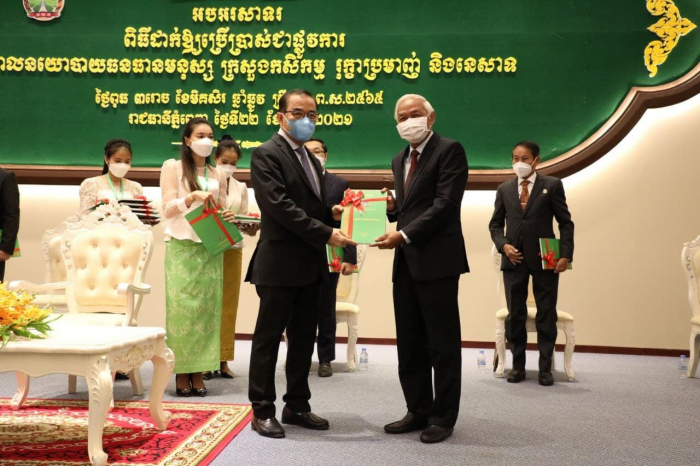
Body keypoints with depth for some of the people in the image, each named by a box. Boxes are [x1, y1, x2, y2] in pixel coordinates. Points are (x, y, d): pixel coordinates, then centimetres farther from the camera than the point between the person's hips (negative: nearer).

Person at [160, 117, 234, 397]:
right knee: (182, 308, -5)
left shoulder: (217, 175, 15)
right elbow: (168, 210, -3)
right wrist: (193, 196, -19)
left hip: (210, 249, 4)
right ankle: (181, 372, 3)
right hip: (181, 247, -3)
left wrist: (227, 218, -5)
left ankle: (198, 372, 7)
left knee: (207, 308, 0)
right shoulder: (173, 167, 4)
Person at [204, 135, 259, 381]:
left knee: (228, 304, 5)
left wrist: (250, 228, -11)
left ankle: (223, 359, 11)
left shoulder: (241, 188, 13)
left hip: (232, 249, 4)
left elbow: (244, 219, 11)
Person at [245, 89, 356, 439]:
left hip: (310, 265, 8)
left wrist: (331, 212, 0)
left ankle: (297, 406, 24)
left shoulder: (310, 158, 18)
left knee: (304, 338, 13)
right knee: (268, 338, 2)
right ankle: (262, 410, 13)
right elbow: (281, 206, -19)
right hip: (279, 263, -8)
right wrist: (326, 233, -22)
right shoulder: (266, 154, -9)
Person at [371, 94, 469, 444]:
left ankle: (443, 417, 11)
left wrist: (404, 235, -20)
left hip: (437, 260, -8)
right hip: (406, 262, 8)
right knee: (409, 344, 11)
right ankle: (418, 411, 22)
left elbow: (445, 204, -15)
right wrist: (392, 208, 2)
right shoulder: (400, 160, 18)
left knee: (442, 343, 1)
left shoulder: (449, 150, -6)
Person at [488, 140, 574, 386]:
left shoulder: (552, 185, 1)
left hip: (545, 258, -2)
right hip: (514, 258, 3)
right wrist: (504, 245, -7)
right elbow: (495, 224, 12)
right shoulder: (504, 189, 10)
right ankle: (518, 365, 14)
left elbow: (566, 223, 0)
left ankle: (545, 368, 11)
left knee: (546, 314, 3)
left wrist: (565, 254, -11)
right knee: (515, 314, 5)